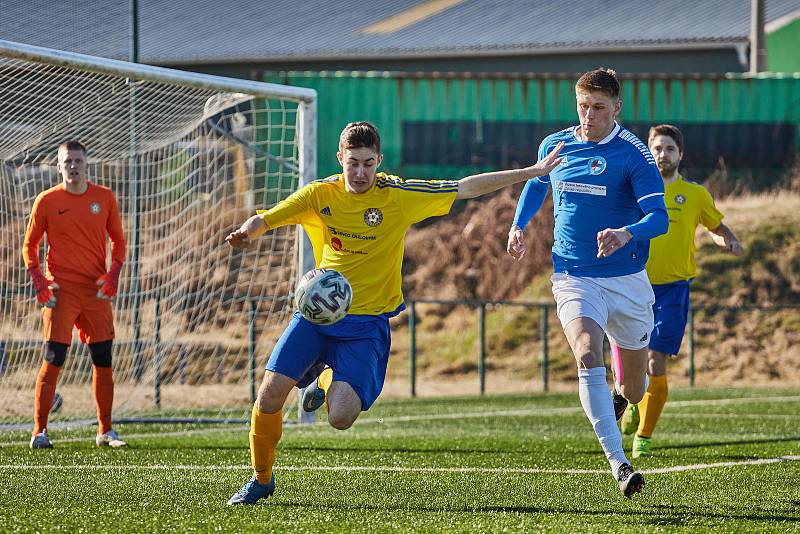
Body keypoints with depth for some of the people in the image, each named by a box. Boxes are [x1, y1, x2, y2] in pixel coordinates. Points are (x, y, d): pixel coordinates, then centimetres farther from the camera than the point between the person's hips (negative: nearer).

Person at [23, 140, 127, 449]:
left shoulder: (104, 198, 6)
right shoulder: (47, 201, -1)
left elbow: (117, 239, 14)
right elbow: (29, 244, 6)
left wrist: (113, 274, -1)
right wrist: (38, 282, -6)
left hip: (97, 291, 3)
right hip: (60, 292, -3)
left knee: (103, 361, 6)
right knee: (53, 360, -10)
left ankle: (105, 431, 17)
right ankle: (39, 431, -7)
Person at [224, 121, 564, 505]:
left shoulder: (398, 195, -6)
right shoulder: (321, 194, -2)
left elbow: (466, 188, -4)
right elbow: (265, 219, -3)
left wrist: (532, 172, -5)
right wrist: (246, 233, -28)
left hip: (367, 323, -2)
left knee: (341, 418, -18)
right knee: (269, 396, -11)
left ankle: (328, 381, 20)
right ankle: (261, 479, 15)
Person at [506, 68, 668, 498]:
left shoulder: (633, 154, -10)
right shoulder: (554, 145, 3)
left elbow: (659, 217, -19)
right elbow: (536, 183, 27)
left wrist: (626, 233, -38)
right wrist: (518, 224, 14)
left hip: (627, 281, -1)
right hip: (573, 278, 1)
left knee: (633, 388, 12)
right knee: (588, 356, -28)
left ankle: (619, 397, 53)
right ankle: (619, 466, -34)